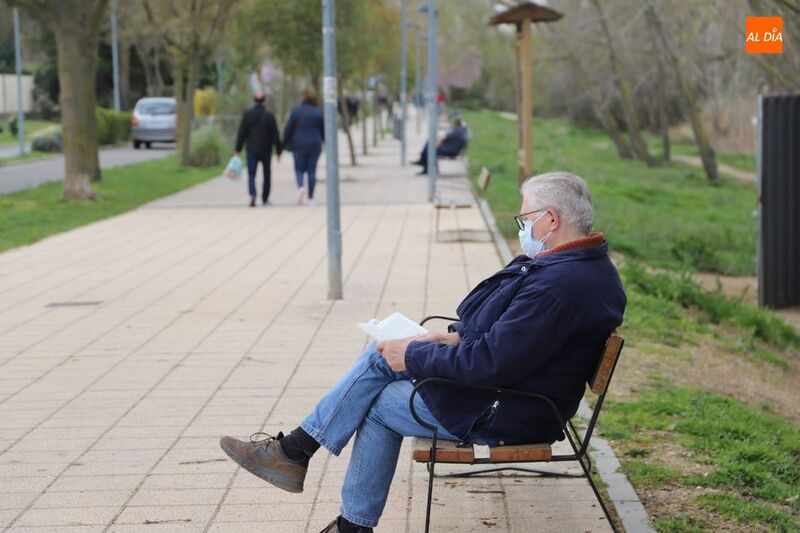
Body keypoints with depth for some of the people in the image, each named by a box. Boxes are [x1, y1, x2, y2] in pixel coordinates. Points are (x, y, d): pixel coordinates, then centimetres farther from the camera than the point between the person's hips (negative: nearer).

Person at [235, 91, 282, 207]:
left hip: (252, 150, 0)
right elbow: (275, 135, -4)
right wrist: (279, 150, 3)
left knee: (251, 174, 1)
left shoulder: (247, 114, -4)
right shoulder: (269, 116, -8)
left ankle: (252, 194, -24)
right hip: (266, 151, 0)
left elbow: (241, 133, -2)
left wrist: (237, 149, 4)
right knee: (267, 175, 14)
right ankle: (265, 199, 20)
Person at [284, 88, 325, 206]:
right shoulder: (319, 112, -1)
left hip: (299, 145, -1)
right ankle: (310, 198, 6)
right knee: (312, 170, 6)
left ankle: (301, 187, -22)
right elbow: (324, 130, 3)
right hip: (314, 146, 1)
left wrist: (285, 143, 8)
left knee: (299, 169, 8)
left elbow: (288, 129, -3)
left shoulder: (296, 111, -4)